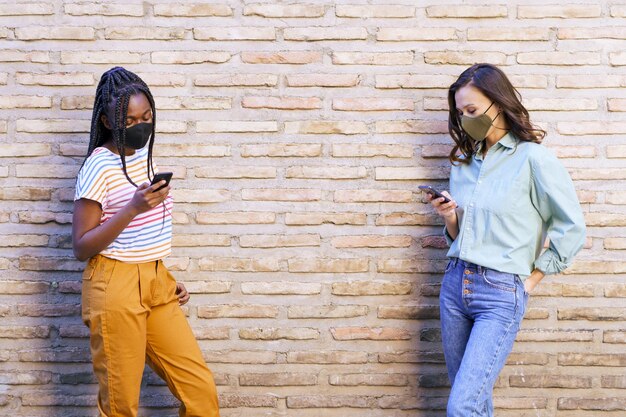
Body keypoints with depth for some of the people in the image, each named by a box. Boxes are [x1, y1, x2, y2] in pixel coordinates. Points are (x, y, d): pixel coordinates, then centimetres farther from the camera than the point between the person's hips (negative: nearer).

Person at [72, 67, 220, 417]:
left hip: (156, 285, 7)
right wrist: (133, 208, -23)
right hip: (115, 288, -7)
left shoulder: (143, 155, 11)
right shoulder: (99, 167, -12)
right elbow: (81, 247, -13)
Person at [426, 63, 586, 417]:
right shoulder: (465, 161, 11)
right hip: (456, 284, 6)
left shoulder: (534, 158, -8)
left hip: (501, 294, -6)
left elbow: (572, 228, -6)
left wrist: (532, 279, -3)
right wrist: (450, 217, -3)